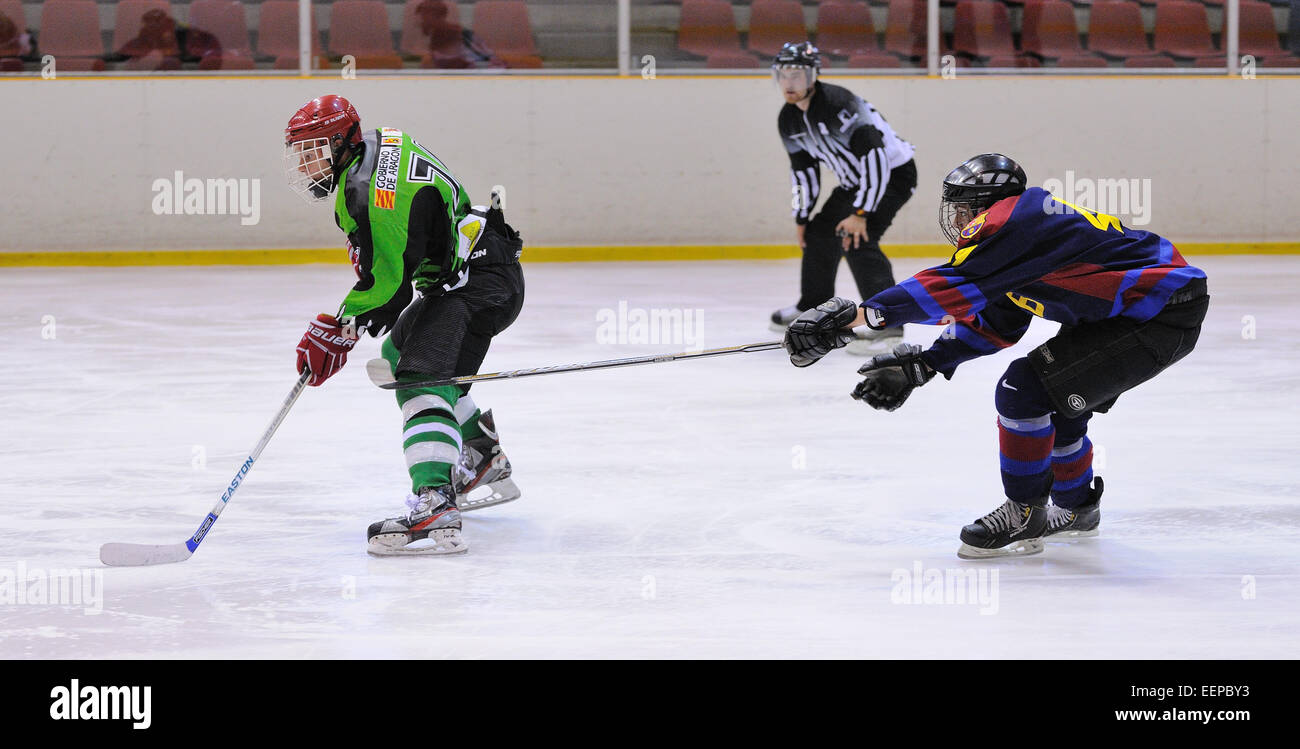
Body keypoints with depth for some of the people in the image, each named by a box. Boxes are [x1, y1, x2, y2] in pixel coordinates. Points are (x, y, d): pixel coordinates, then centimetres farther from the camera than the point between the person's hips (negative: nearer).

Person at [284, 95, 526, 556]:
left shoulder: (372, 189, -24)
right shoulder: (380, 147, 9)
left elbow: (389, 281, -25)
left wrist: (335, 332, -18)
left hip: (479, 281, -12)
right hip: (455, 280, 12)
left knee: (422, 377, -25)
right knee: (399, 352, 27)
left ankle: (436, 510, -43)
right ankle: (485, 465, 35)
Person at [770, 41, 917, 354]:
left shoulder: (839, 103, -30)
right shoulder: (789, 120, -1)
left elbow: (875, 157, -34)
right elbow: (803, 170, 12)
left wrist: (860, 213, -34)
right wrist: (801, 217, 11)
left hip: (893, 173, -10)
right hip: (854, 181, 10)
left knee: (857, 239, -24)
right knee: (819, 233, 13)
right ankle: (812, 308, 34)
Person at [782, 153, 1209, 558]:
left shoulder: (1014, 217, -15)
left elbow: (957, 286, -26)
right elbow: (994, 326, 21)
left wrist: (859, 315, -28)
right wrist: (919, 367, 14)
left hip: (1163, 317, -11)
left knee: (1025, 390, -13)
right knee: (1056, 404, 22)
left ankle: (1025, 516, -1)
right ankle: (1076, 510, 41)